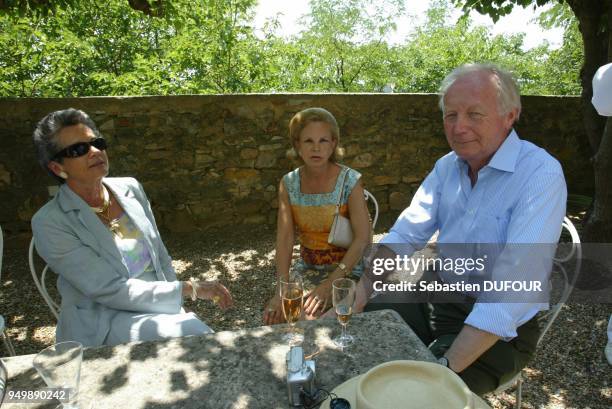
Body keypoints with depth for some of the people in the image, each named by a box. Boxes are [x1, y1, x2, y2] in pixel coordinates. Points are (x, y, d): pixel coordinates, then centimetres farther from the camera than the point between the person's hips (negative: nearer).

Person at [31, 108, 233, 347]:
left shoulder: (130, 189, 3)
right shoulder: (50, 223, -13)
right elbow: (110, 290, -16)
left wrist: (176, 305, -2)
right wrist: (189, 289, -18)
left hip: (157, 307, 5)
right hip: (102, 322, -4)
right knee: (194, 335, -27)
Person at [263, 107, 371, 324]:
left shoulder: (350, 181, -14)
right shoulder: (288, 183, -4)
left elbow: (362, 239, -19)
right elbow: (285, 238, -10)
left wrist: (329, 284, -27)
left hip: (346, 270, -3)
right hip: (306, 269, 3)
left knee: (309, 318, -23)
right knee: (275, 315, -15)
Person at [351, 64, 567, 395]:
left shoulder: (541, 175, -21)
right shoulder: (447, 166, 2)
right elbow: (406, 235, 2)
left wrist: (447, 366, -33)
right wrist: (361, 290, -13)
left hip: (498, 328, -6)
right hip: (436, 297, 6)